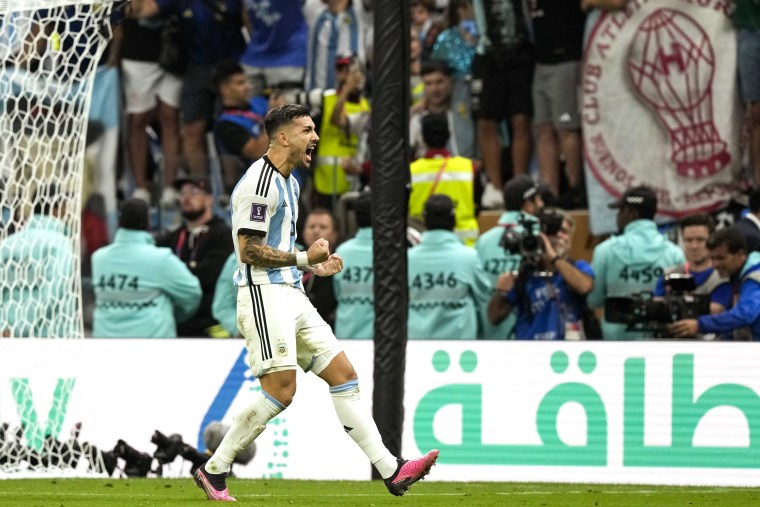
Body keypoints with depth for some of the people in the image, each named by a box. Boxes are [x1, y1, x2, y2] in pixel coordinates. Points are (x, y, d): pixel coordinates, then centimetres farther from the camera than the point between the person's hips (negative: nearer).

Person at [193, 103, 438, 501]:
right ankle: (213, 471, -4)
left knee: (343, 375, 3)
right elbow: (249, 250, -18)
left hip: (291, 296, 10)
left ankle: (391, 471, 1)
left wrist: (312, 266, 13)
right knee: (280, 391, -15)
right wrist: (304, 258, -12)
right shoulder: (260, 183, -13)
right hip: (265, 294, -10)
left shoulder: (288, 182, 19)